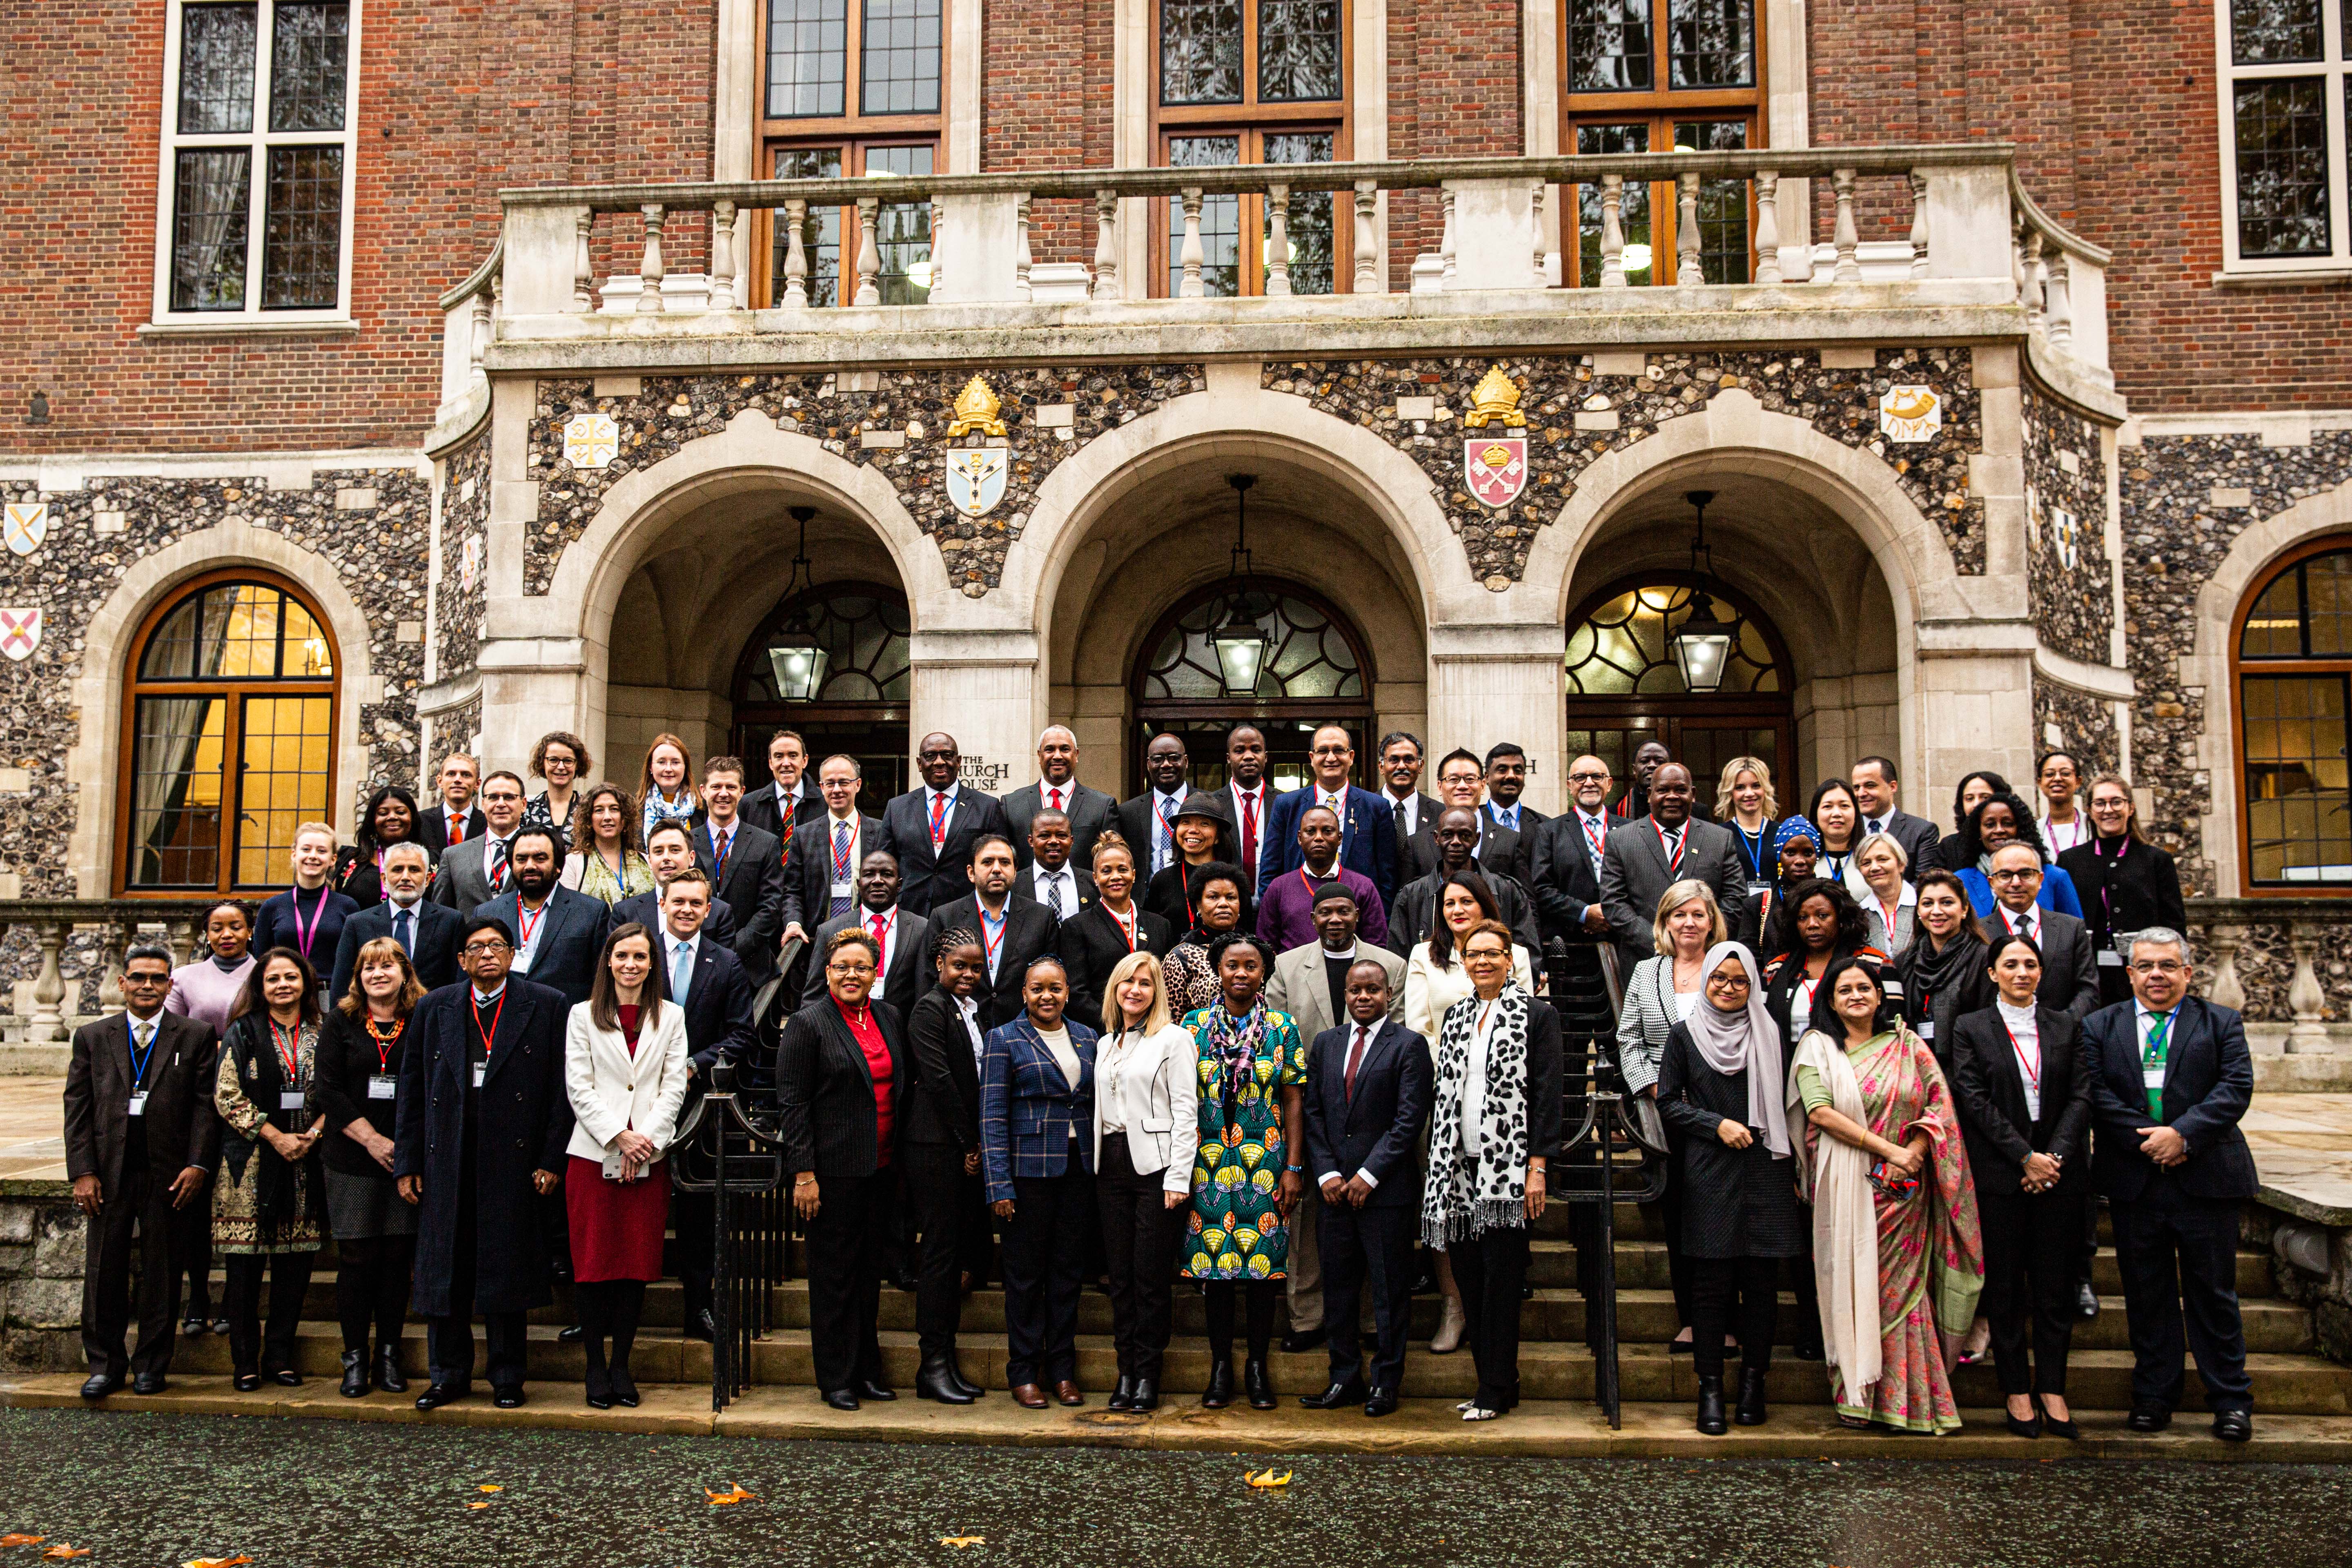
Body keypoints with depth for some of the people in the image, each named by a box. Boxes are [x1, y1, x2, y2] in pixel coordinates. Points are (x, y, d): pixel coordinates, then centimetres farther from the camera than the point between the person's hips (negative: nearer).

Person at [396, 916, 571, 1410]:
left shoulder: (547, 1006, 2)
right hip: (447, 1162, 3)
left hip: (513, 1160, -2)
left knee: (507, 1270, 4)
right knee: (444, 1267, 8)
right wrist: (407, 1163, 5)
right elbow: (412, 1088, 10)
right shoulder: (434, 1009, 10)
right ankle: (448, 1375, 22)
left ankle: (508, 1378, 17)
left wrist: (551, 1161, -6)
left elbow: (562, 1090, -1)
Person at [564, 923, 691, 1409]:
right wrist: (620, 1137, -11)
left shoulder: (671, 1017, 10)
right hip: (594, 1154, -1)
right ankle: (596, 1367, 10)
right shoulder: (583, 1016, 7)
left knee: (639, 1262, 2)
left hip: (649, 1157, 1)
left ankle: (621, 1365, 13)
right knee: (594, 1262, -1)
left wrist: (645, 1139, -9)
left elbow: (674, 1086, 4)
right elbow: (579, 1087, -1)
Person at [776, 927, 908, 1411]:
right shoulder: (807, 1024, -7)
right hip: (834, 1168, -5)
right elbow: (793, 1104, -9)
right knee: (834, 1275, 4)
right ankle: (836, 1379, 14)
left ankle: (867, 1369, 25)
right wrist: (803, 1173, -14)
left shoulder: (889, 1018, 10)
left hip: (881, 1168, 5)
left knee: (870, 1268, 13)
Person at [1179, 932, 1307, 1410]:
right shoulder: (1195, 1026, 4)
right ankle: (1220, 1365, 15)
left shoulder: (1282, 1028, 4)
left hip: (1267, 1162, 0)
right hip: (1209, 1163, 0)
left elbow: (1293, 1102, 4)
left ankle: (1258, 1365, 15)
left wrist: (1294, 1167, -1)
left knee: (1264, 1263, 2)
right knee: (1215, 1263, 3)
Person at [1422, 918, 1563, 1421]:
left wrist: (1537, 1167, -13)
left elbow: (1547, 1096, -6)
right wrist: (1438, 1168, 10)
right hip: (1461, 1169, 6)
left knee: (1500, 1280, -3)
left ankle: (1496, 1392, 5)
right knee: (1469, 1280, 8)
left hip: (1506, 1170, -5)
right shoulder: (1456, 1017, 14)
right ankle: (1498, 1384, 18)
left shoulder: (1537, 1016, -1)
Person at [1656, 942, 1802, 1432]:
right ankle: (1710, 1388, 6)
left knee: (1761, 1280, 2)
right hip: (1708, 1173, -1)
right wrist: (1717, 1124, -8)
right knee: (1710, 1281, -1)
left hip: (1764, 1170, 2)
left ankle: (1753, 1382, 14)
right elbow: (1668, 1102, 4)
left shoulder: (1768, 1033, 10)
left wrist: (1792, 1168, 6)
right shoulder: (1685, 1033, 5)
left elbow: (1783, 1104, 12)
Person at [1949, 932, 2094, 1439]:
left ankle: (2052, 1388, 14)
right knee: (2005, 1287, 4)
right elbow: (1976, 1101, -5)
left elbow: (2081, 1094, 3)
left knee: (2055, 1284, 5)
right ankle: (2016, 1391, 12)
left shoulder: (2066, 1027, 10)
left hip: (2058, 1172, 2)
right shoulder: (1970, 1029, 2)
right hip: (1999, 1175, -2)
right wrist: (2025, 1157, -12)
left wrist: (2056, 1156, -9)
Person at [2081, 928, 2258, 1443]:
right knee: (2146, 1295, 9)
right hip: (2133, 1182, 1)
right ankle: (2154, 1396, 19)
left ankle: (2231, 1401, 17)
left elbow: (2235, 1088, -7)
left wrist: (2183, 1134, -18)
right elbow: (2096, 1093, -3)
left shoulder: (2221, 1024, 6)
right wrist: (2148, 1140, -15)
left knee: (2214, 1293, 6)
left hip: (2205, 1179, -1)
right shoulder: (2100, 1027, 8)